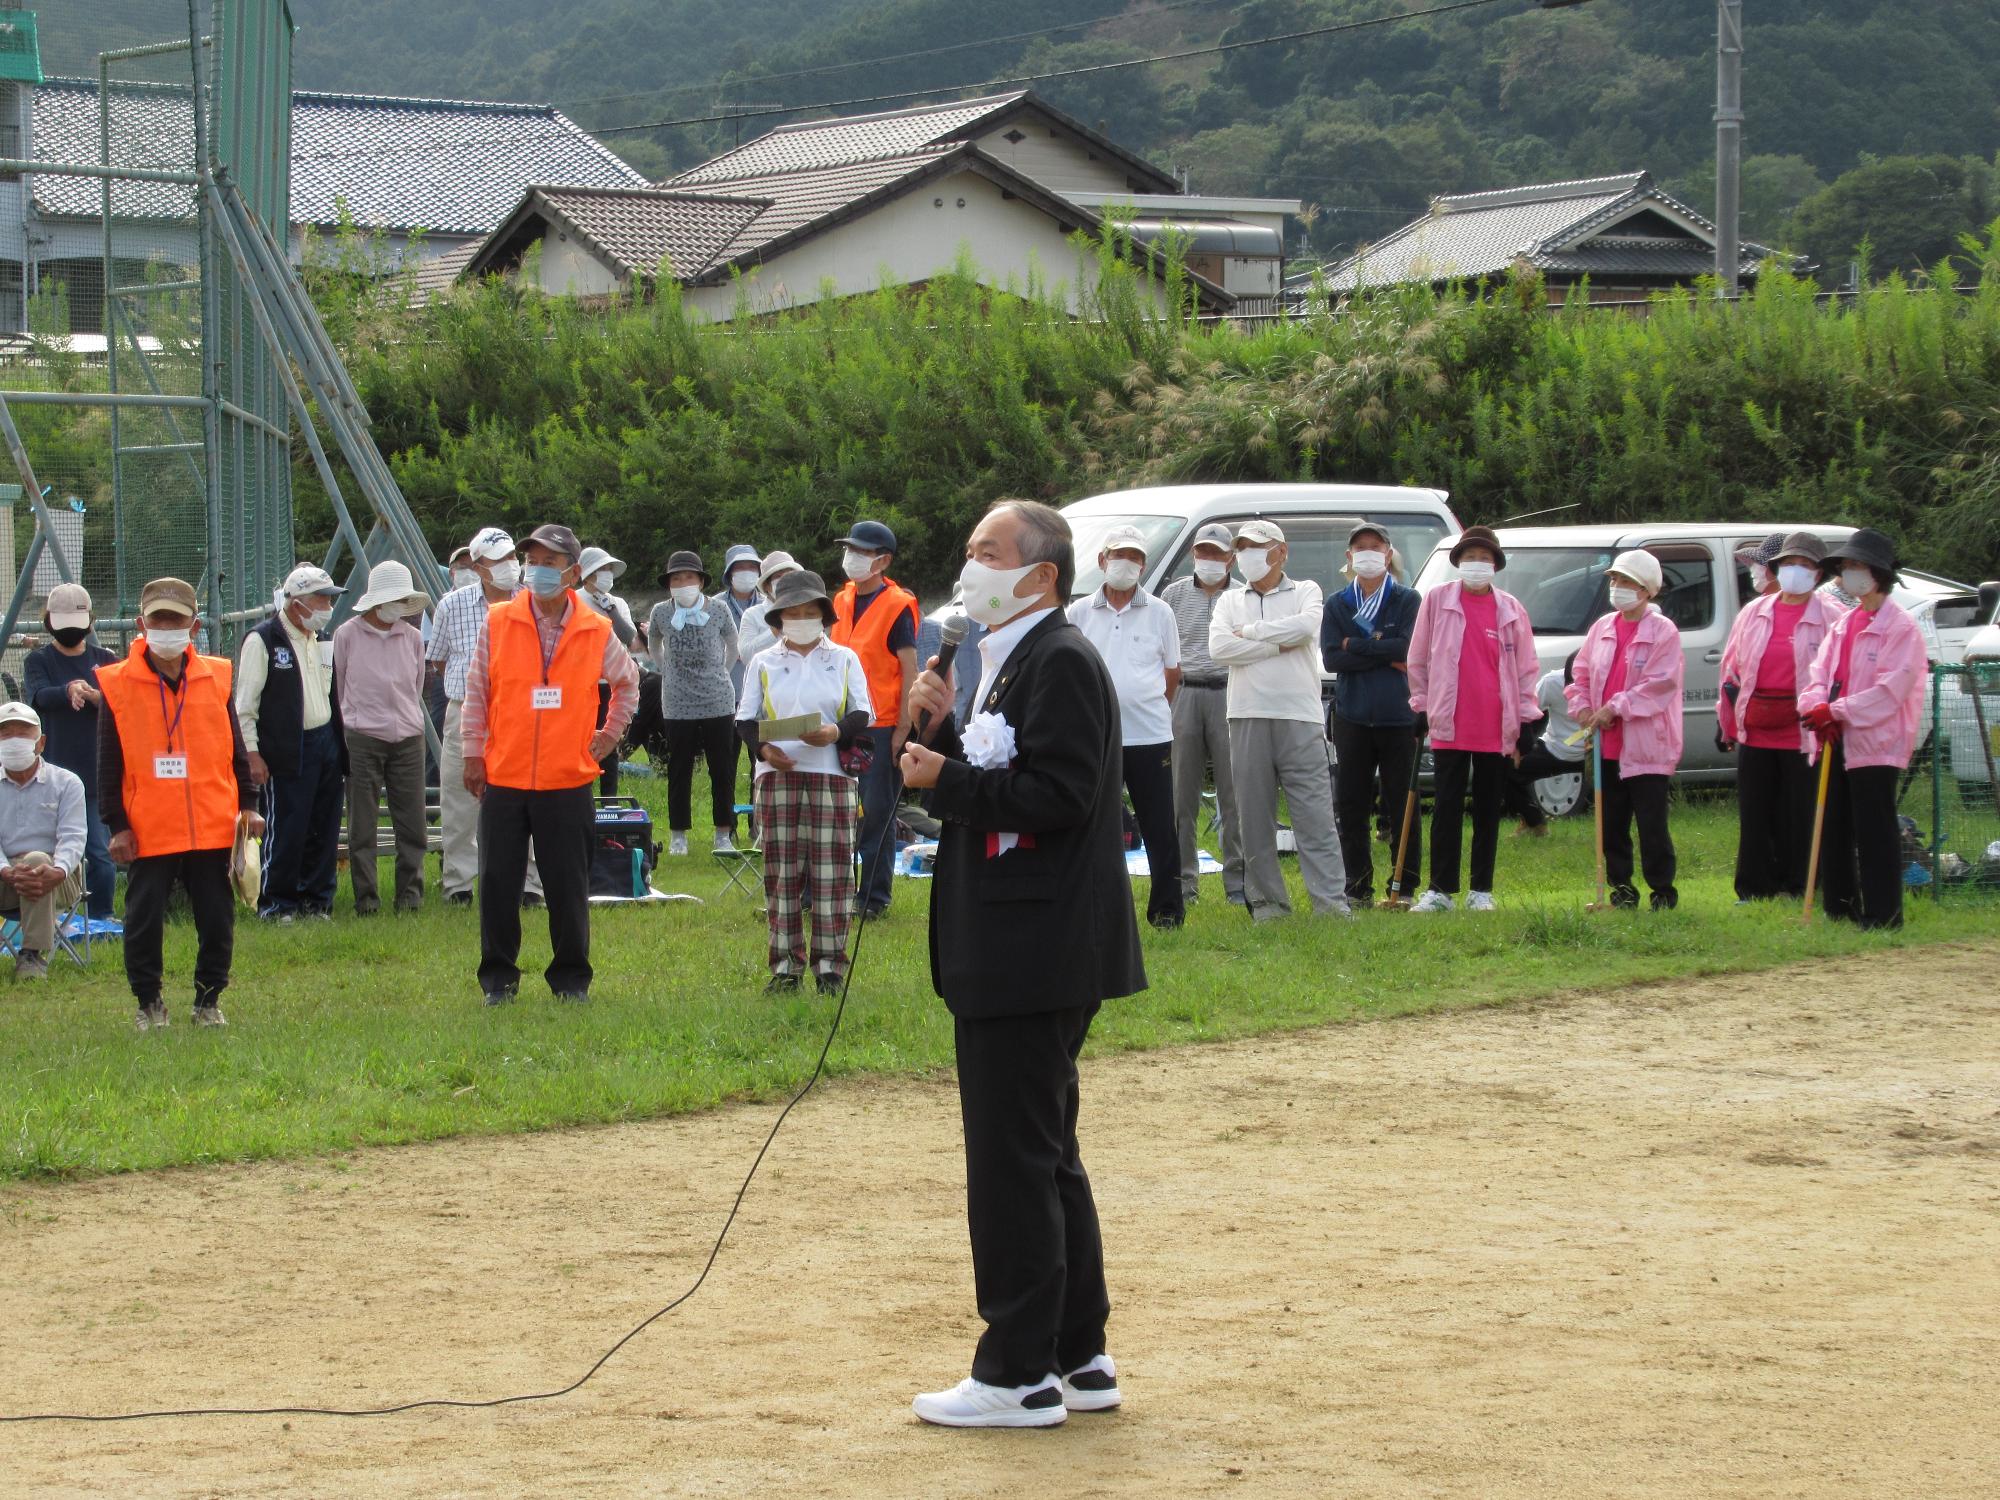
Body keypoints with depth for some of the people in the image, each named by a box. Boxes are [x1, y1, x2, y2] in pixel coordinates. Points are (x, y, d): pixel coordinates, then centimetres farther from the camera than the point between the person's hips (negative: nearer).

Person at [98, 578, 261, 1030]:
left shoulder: (216, 678, 6)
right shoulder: (117, 684, -2)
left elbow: (236, 750, 13)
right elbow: (108, 766, 0)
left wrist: (248, 804, 6)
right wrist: (117, 824, -4)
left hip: (213, 827, 2)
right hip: (148, 832, -2)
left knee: (217, 920, 6)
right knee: (144, 921, 3)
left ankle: (209, 1000, 20)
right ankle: (149, 1002, 17)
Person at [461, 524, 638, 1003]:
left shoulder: (596, 631, 3)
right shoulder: (498, 622, 1)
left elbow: (627, 680, 22)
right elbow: (476, 691, 6)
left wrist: (610, 733, 16)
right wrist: (473, 752, 3)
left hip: (567, 783, 0)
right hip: (503, 780, 0)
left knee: (567, 887, 4)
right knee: (498, 884, 2)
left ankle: (571, 977, 15)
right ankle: (498, 977, 13)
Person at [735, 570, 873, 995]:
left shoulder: (845, 660, 11)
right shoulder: (762, 663, 11)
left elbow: (862, 716, 6)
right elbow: (745, 718, 7)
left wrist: (836, 732, -16)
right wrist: (762, 748, -13)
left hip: (832, 777, -1)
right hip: (777, 777, 1)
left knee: (831, 874, -3)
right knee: (781, 872, 1)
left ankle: (829, 965, 3)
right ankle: (786, 965, 6)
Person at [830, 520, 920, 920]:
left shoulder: (898, 606, -9)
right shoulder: (841, 602, 11)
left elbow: (910, 671, -10)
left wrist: (903, 728, -14)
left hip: (882, 726, -6)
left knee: (877, 812, -1)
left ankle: (875, 897, 5)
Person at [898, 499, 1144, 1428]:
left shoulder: (1060, 663, -14)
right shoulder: (1013, 663, 19)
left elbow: (1056, 794, -24)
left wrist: (947, 780, -18)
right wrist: (945, 732, 5)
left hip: (1035, 957, -11)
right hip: (1010, 956, 11)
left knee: (1014, 1161, -6)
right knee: (1044, 1157, 16)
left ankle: (1019, 1376, -1)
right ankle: (1078, 1359, 24)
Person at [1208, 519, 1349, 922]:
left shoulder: (1305, 592, 10)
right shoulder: (1230, 601, 16)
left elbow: (1305, 626, -13)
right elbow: (1219, 648, -3)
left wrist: (1249, 631, -3)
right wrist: (1278, 644, -5)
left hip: (1299, 719, -3)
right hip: (1247, 720, 3)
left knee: (1315, 814, -7)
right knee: (1254, 818, 3)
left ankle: (1332, 901, -9)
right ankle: (1267, 902, 9)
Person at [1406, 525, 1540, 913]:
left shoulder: (1510, 609, 7)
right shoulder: (1437, 601, 3)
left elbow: (1526, 667, 10)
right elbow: (1418, 659, 8)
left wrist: (1528, 719, 5)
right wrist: (1420, 707, 5)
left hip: (1497, 729, 1)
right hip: (1449, 726, -1)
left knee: (1488, 811, 7)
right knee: (1446, 809, -1)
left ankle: (1481, 891, 13)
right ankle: (1441, 890, 1)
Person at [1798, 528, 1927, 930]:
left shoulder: (1900, 627, -8)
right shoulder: (1843, 624, 16)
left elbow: (1891, 690, -17)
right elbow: (1818, 675, 11)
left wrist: (1836, 711, -20)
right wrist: (1818, 707, -11)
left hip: (1875, 743, -8)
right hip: (1836, 742, 8)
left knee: (1875, 832, -7)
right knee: (1834, 831, 11)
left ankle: (1883, 914, -3)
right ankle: (1840, 909, 19)